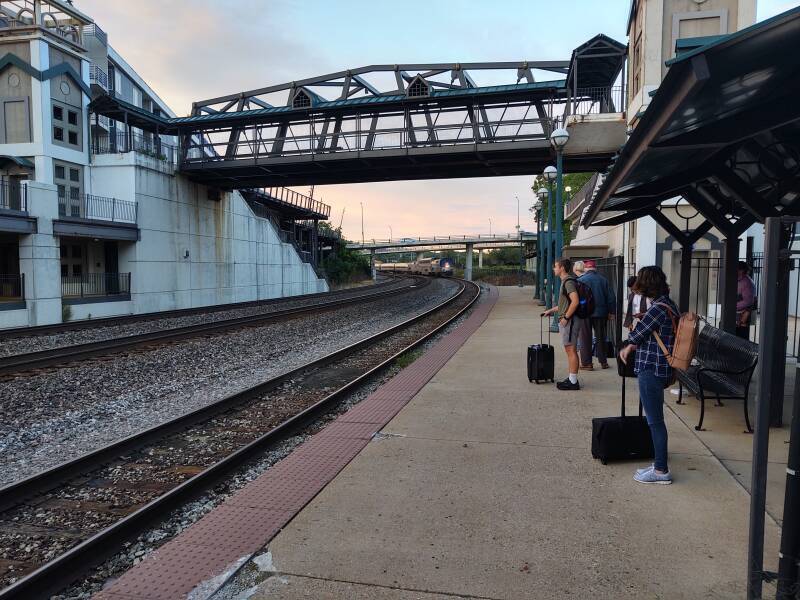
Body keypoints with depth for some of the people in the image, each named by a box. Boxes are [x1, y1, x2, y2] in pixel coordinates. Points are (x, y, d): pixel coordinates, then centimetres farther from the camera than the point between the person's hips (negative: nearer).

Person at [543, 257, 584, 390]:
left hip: (570, 320, -11)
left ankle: (573, 382, -3)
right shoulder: (565, 281, 18)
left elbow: (575, 301, -25)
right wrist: (552, 310, 27)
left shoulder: (568, 282, -15)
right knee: (570, 350, 14)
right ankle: (572, 379, 21)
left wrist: (565, 317, -21)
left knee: (571, 350, -7)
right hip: (567, 320, 11)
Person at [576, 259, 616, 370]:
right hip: (601, 313, 3)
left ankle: (586, 363, 4)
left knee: (585, 338, 3)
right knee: (601, 337, 13)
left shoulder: (580, 280, -7)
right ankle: (603, 362, 19)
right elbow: (611, 298, 4)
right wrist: (612, 312, 12)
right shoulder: (604, 280, 2)